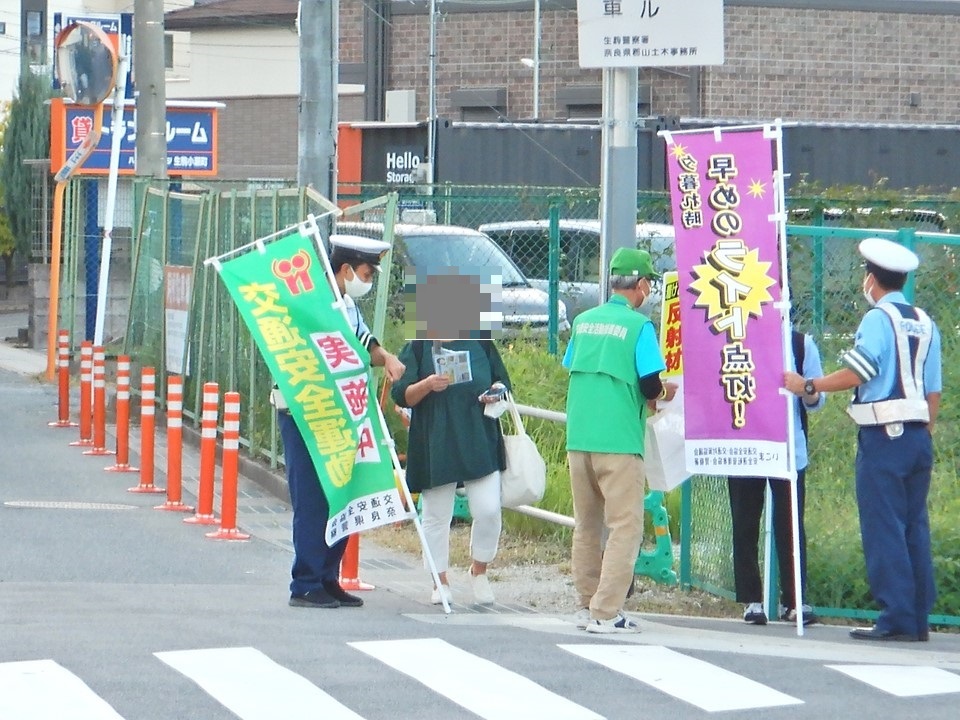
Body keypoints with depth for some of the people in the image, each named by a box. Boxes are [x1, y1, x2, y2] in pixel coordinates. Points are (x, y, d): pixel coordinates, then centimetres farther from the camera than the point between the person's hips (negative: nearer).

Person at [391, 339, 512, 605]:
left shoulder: (481, 342, 8)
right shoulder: (418, 347, 1)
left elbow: (503, 381, 17)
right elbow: (400, 396, -3)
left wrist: (496, 392, -6)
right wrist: (427, 385, -22)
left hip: (480, 442, 2)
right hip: (435, 449, -1)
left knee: (489, 511, -6)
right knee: (436, 516, 6)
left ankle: (479, 571, 16)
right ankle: (440, 582, 19)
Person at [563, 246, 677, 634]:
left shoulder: (583, 321, 10)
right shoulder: (638, 326, -7)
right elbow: (651, 387, -10)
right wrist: (666, 391, 12)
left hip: (578, 438, 6)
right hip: (618, 441, -6)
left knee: (586, 525, 14)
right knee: (625, 526, -3)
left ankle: (587, 606, 18)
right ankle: (606, 612, -9)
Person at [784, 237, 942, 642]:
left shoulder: (878, 318, -8)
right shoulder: (924, 324, 13)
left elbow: (858, 371, -16)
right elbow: (933, 389, 13)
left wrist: (807, 386, -7)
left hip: (883, 437, -7)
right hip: (918, 435, 7)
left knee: (884, 528, -5)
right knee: (915, 526, 10)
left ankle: (897, 619, -7)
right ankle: (918, 619, 10)